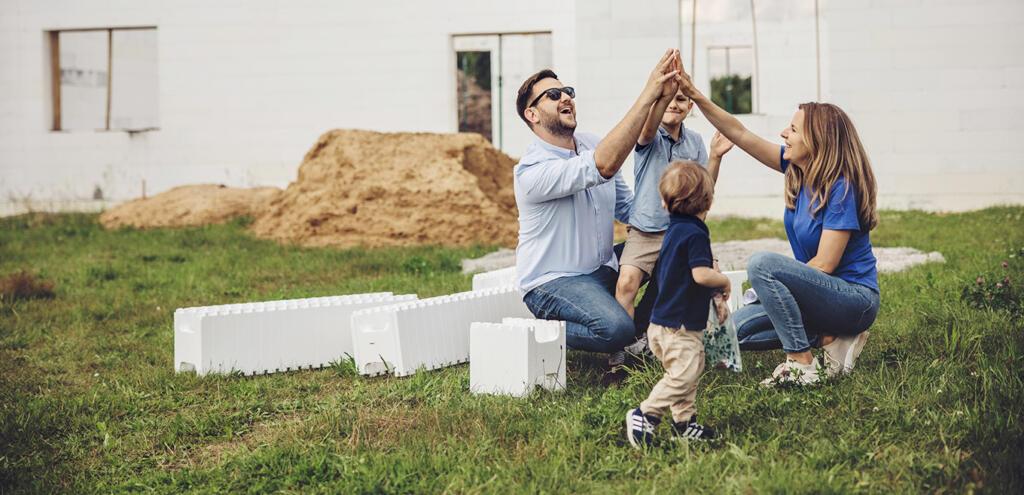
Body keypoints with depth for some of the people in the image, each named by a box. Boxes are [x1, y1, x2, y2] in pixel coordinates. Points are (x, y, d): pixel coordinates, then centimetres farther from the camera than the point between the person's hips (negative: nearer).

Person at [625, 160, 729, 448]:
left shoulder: (673, 230, 12)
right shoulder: (695, 235, -17)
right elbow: (701, 274, -26)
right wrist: (724, 281, -7)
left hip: (663, 323, 10)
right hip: (680, 327, -10)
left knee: (687, 375, 15)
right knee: (682, 376, -10)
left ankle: (685, 423, 19)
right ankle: (644, 415, -9)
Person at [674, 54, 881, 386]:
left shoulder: (842, 188, -21)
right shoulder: (798, 170, 1)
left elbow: (825, 263, -22)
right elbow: (740, 134, 1)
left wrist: (769, 285, -11)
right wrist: (696, 98, -8)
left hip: (855, 298, -9)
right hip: (823, 290, 9)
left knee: (762, 264, -28)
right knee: (737, 331, 0)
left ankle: (802, 365, -22)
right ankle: (830, 337, 0)